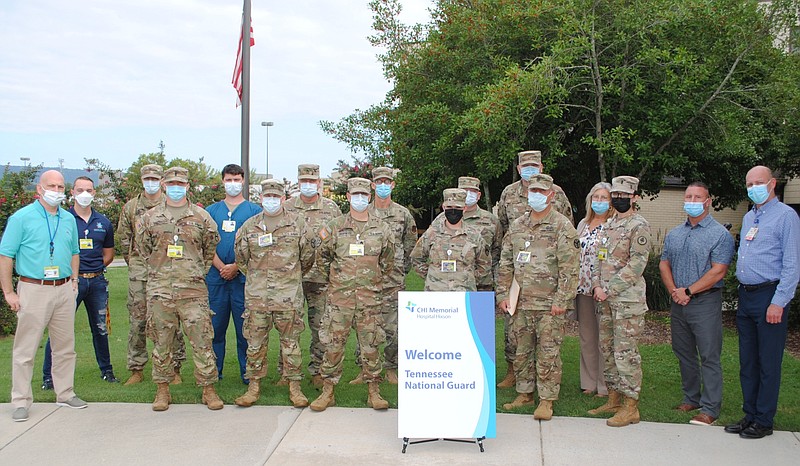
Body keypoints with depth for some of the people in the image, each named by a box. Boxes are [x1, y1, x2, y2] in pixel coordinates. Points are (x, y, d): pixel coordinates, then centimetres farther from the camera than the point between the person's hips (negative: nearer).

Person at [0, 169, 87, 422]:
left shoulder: (69, 219, 11)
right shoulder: (22, 217, -5)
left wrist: (73, 281, 12)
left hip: (64, 290, 5)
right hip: (33, 290, -5)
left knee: (65, 346, 12)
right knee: (25, 349, 0)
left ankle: (65, 393, 25)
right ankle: (21, 401, 10)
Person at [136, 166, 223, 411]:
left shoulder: (201, 217, 6)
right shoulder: (150, 217, 8)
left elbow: (211, 248, 16)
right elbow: (143, 248, 18)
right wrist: (159, 269, 15)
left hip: (193, 290, -1)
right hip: (160, 290, 1)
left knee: (202, 340, -1)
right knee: (162, 342, 8)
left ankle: (208, 389, 9)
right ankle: (163, 390, 20)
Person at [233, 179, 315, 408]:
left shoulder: (297, 223, 2)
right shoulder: (249, 226, 6)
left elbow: (307, 257, 9)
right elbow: (241, 257, 17)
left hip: (289, 295, -2)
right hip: (256, 295, 2)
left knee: (290, 341, 4)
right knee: (255, 341, 6)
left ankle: (294, 386, 13)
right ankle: (254, 386, 17)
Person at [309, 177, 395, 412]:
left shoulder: (381, 228, 5)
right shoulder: (334, 227, 3)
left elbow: (388, 260, 17)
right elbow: (322, 256, 13)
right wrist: (334, 279, 11)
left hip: (370, 296, 0)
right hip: (340, 295, 0)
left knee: (370, 344, 4)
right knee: (333, 343, 2)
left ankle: (374, 392, 14)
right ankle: (327, 392, 13)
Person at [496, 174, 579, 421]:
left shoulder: (562, 227, -3)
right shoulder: (517, 226, 13)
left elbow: (569, 268, -8)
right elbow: (505, 264, 15)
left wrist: (561, 301, -13)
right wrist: (503, 294, 7)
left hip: (548, 305, -5)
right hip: (520, 303, 5)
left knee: (548, 354, 0)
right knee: (522, 351, 12)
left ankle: (546, 400, 9)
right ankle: (525, 393, 24)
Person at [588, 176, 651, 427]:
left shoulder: (639, 226, -9)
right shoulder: (608, 225, 16)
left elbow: (636, 265, -16)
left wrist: (609, 290, -16)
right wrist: (596, 285, 1)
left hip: (628, 299, -8)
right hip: (605, 300, 8)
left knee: (626, 352, -5)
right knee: (607, 349, 13)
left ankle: (631, 407, 3)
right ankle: (614, 399, 25)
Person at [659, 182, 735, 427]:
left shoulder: (720, 234, -6)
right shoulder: (674, 234, 14)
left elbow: (718, 271, -14)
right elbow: (664, 264, 13)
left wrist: (688, 291, -14)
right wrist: (674, 291, -4)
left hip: (705, 303, -6)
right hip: (678, 304, 6)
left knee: (709, 357, -3)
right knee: (684, 354, 13)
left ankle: (709, 408, 2)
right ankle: (691, 398, 26)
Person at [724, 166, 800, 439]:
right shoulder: (748, 218, 17)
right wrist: (743, 293, 15)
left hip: (770, 296, -8)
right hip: (745, 295, 8)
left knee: (768, 362, 0)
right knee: (747, 361, 12)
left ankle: (763, 421, 10)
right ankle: (750, 415, 22)